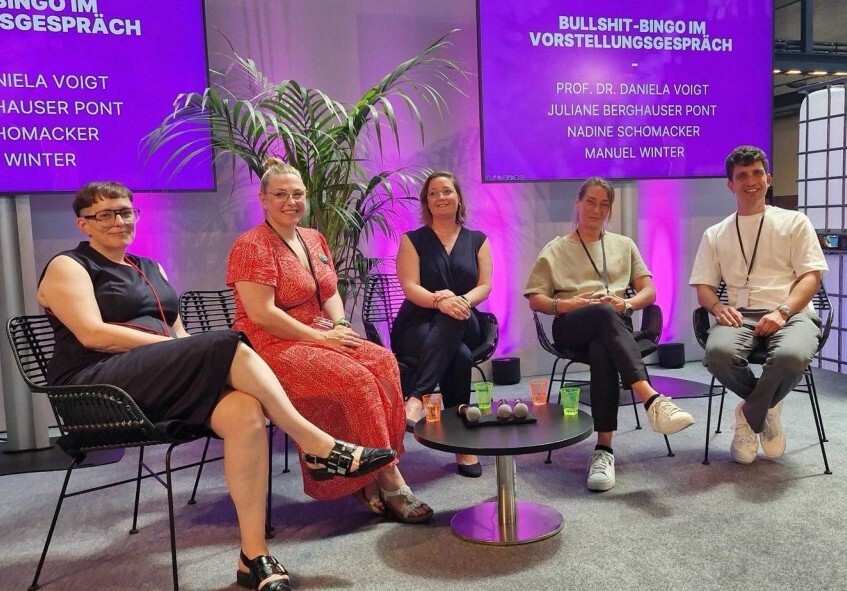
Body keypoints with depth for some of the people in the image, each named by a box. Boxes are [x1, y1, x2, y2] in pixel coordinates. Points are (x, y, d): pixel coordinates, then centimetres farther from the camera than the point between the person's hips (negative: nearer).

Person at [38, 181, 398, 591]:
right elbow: (92, 335, -11)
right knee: (227, 347, -28)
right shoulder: (68, 266, 6)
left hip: (163, 383, 6)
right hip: (98, 387, -6)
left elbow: (176, 333, 18)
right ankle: (318, 447, -24)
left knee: (244, 411, -27)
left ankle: (254, 557, -24)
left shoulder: (149, 268, 25)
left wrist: (196, 355, -5)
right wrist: (168, 343, -16)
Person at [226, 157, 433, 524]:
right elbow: (262, 314, -17)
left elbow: (331, 294, 16)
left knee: (383, 362, -19)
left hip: (317, 336, 7)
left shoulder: (315, 240, 15)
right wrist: (321, 337, -17)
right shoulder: (252, 246, -9)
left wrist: (340, 326, -6)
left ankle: (370, 477, -16)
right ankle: (389, 480, -15)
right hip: (271, 346, -7)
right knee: (357, 377, -28)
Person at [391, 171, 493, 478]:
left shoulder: (478, 240, 14)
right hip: (417, 325, -1)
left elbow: (485, 286, 2)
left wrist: (462, 300, -23)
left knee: (453, 318, -38)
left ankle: (417, 398, -46)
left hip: (464, 326, 2)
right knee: (459, 356, -36)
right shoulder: (412, 240, 8)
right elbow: (410, 287, -7)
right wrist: (439, 301, -30)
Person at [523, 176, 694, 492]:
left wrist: (626, 303, -8)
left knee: (602, 350, -39)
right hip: (571, 327, -1)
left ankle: (604, 448, -43)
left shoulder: (624, 245, 25)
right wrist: (566, 304, -11)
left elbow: (649, 291, 15)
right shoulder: (555, 249, 18)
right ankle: (652, 400, -54)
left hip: (615, 325, 2)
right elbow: (535, 300, 10)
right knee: (605, 313, -39)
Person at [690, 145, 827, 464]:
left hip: (791, 313, -1)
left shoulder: (794, 222, 14)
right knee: (718, 351, -34)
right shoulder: (715, 234, 19)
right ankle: (767, 408, -2)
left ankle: (751, 411, -5)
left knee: (791, 355, -38)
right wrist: (718, 307, -12)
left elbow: (811, 278, 4)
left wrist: (782, 311, -15)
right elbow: (703, 286, 13)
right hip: (741, 316, 2)